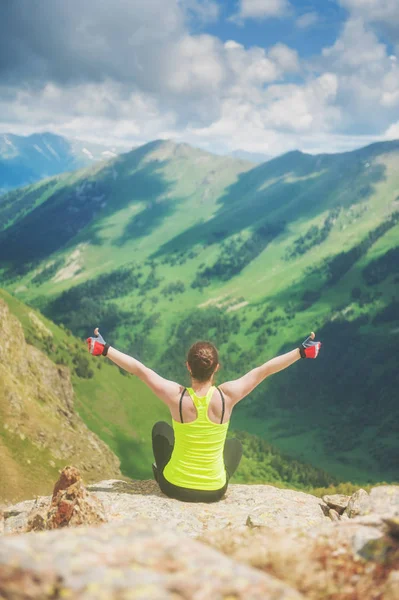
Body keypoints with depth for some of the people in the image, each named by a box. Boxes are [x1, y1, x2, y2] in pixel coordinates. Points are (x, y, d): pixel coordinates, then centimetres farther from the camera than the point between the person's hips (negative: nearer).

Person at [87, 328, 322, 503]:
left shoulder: (176, 396, -21)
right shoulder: (227, 396, -20)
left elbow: (139, 369, -15)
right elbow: (265, 369, -13)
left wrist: (104, 349, -6)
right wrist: (303, 351, -4)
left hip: (175, 486, 0)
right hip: (214, 491, 1)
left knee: (161, 428, 27)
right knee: (235, 443, 32)